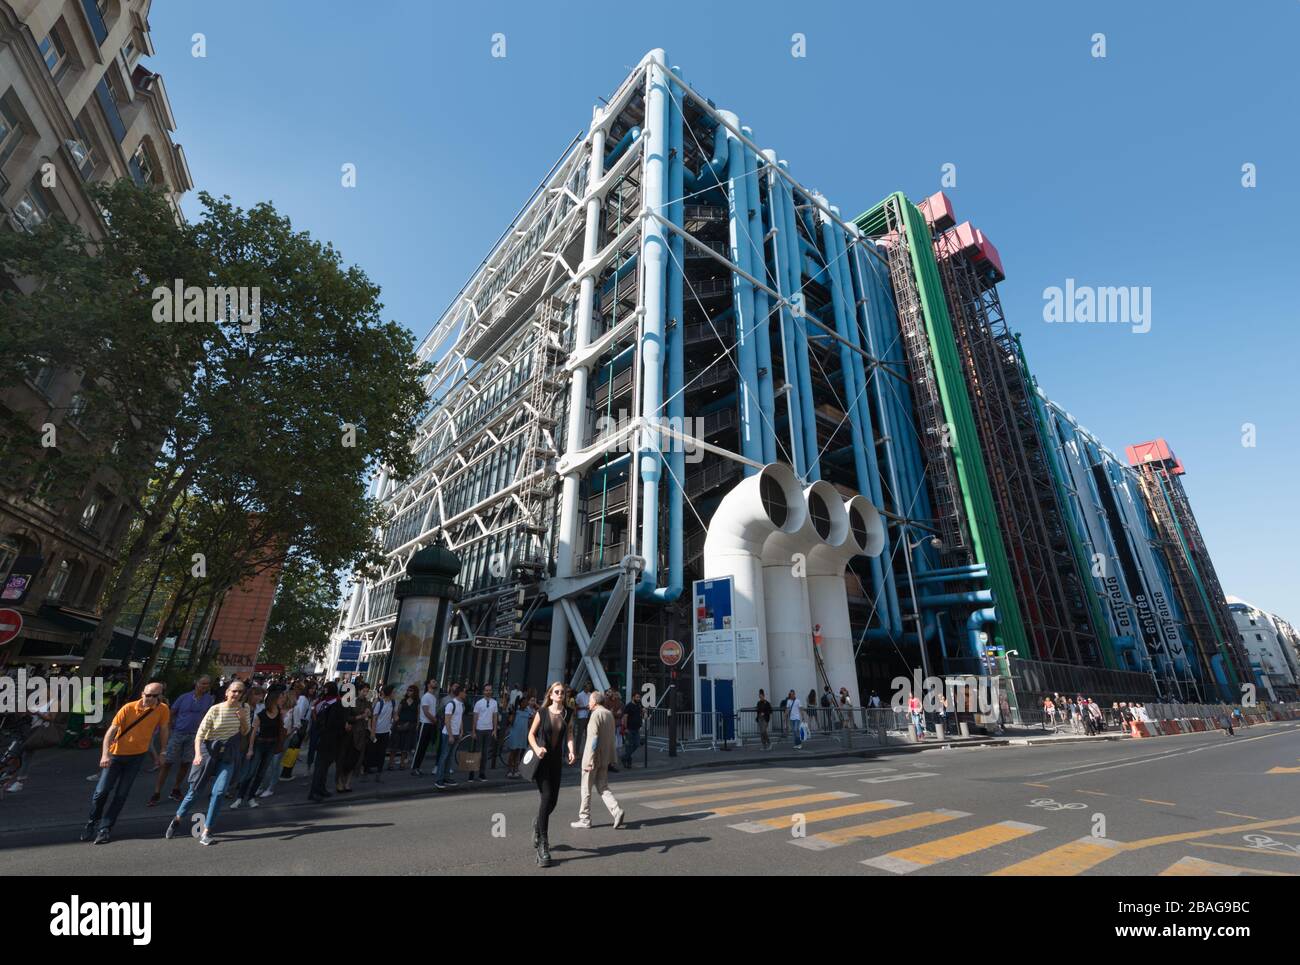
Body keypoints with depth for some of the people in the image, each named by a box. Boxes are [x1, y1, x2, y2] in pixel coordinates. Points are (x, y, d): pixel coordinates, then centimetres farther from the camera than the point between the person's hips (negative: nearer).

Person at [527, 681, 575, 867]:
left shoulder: (568, 714, 2)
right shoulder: (542, 712, -6)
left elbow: (569, 734, 4)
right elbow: (531, 734, 1)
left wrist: (571, 751, -13)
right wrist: (536, 748, -17)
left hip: (557, 760, 4)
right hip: (542, 759, -4)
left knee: (553, 800, 10)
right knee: (546, 797, -10)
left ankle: (538, 824, 42)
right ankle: (542, 846, -1)